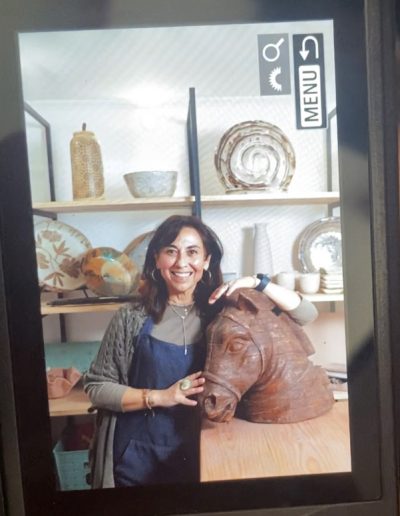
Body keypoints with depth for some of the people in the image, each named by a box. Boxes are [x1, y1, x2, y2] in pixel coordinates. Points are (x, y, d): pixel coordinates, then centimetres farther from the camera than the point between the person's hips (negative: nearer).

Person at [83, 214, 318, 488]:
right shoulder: (133, 318, -10)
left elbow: (306, 313, -7)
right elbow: (97, 387, -5)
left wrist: (256, 282, -19)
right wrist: (159, 397, -17)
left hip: (204, 455, 1)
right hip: (140, 458, -1)